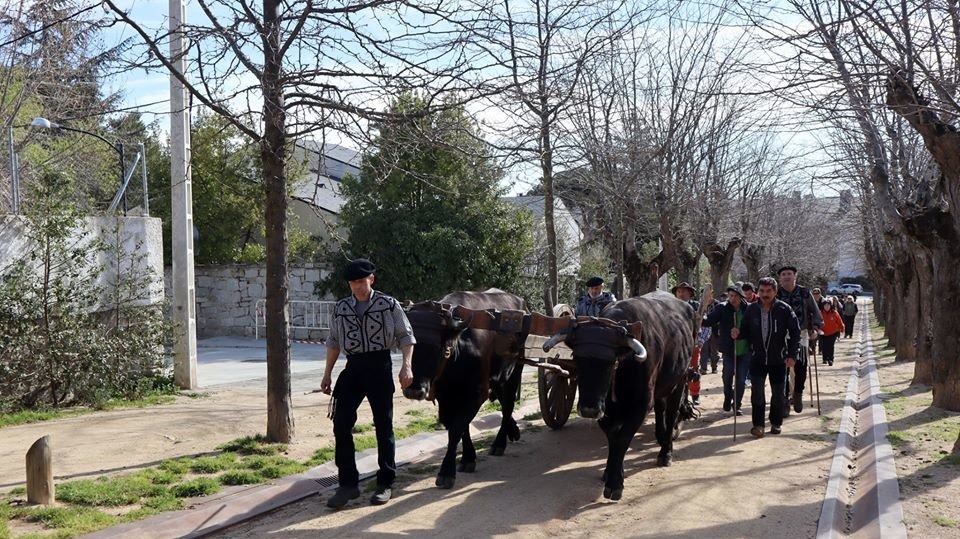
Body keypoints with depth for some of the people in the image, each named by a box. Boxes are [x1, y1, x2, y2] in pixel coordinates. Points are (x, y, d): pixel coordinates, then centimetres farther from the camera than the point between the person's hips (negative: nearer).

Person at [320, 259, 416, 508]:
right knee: (341, 424, -3)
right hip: (353, 368, 3)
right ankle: (348, 483, 8)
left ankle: (385, 484, 17)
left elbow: (406, 335, -2)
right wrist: (327, 374, 12)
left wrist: (407, 366, -14)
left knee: (383, 426, 5)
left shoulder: (389, 304, -3)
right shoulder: (341, 308, 8)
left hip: (380, 367, -3)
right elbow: (334, 342, 15)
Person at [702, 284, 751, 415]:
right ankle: (727, 400, 31)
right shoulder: (722, 309, -5)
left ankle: (737, 405, 22)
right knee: (727, 378, 5)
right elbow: (710, 320, -17)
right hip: (728, 350, -1)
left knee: (741, 380, 6)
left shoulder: (748, 309, -3)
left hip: (744, 351, 1)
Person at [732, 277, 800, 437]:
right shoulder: (751, 310, -3)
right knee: (757, 392, -4)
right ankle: (758, 424, 6)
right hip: (757, 359, 1)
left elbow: (795, 332, -7)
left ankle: (776, 423, 28)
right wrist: (737, 334, -18)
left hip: (779, 359, -1)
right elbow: (746, 332, 5)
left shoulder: (784, 309, -9)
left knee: (778, 393, 12)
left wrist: (792, 355, -13)